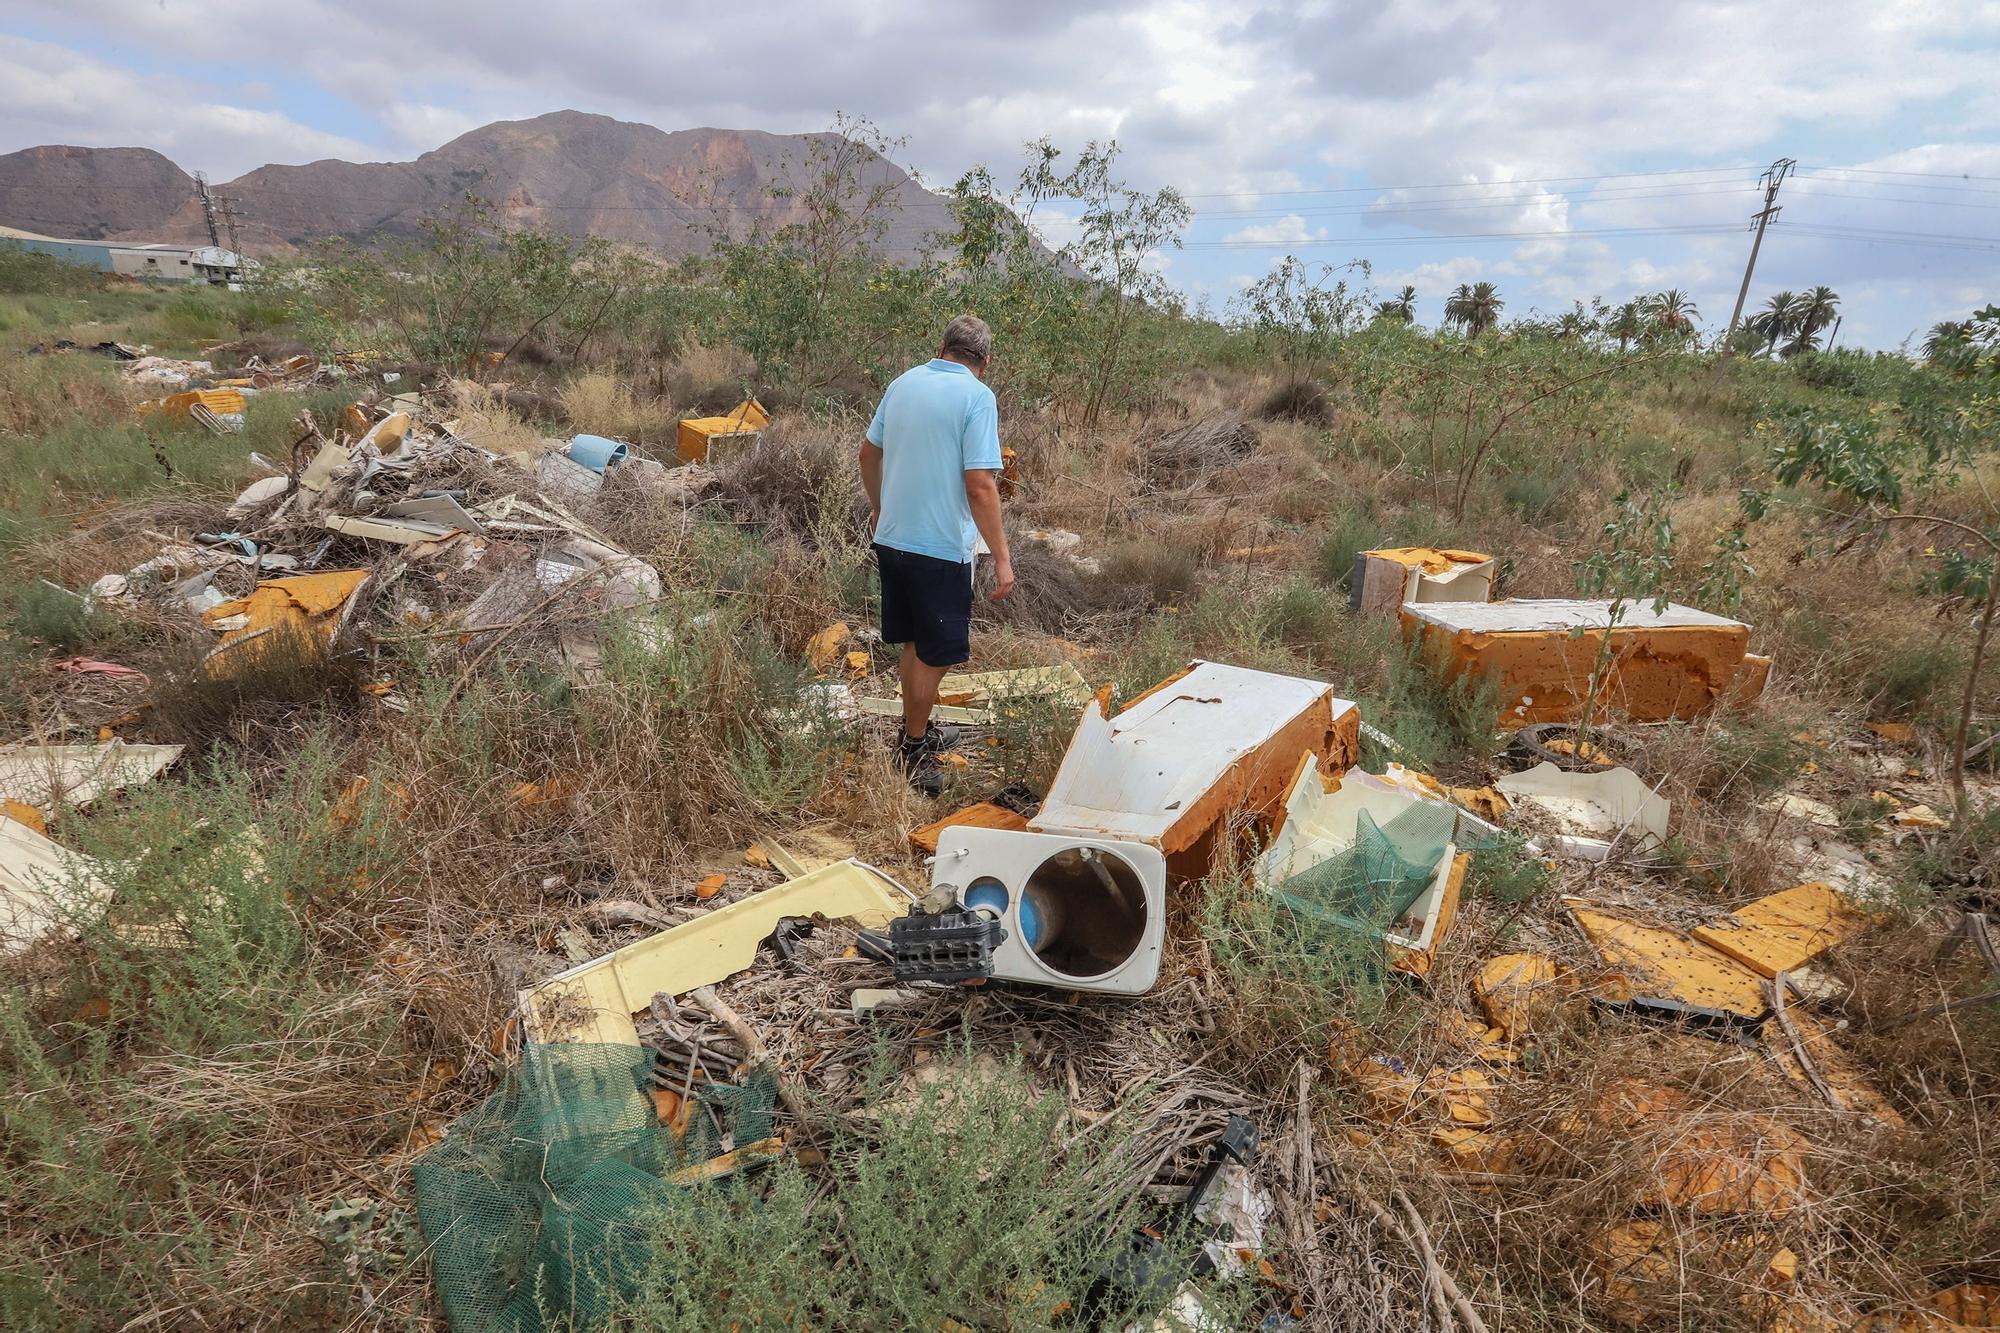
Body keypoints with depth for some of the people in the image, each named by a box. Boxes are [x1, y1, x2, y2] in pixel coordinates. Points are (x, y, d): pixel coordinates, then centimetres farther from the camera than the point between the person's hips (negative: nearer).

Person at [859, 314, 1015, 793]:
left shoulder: (903, 383, 8)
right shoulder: (977, 397, -13)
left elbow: (868, 453, 17)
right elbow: (980, 486, -20)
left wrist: (878, 507, 33)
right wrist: (1002, 558, -16)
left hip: (892, 537, 7)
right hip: (942, 547, -7)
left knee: (915, 642, 21)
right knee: (935, 654, 7)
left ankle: (918, 732, 37)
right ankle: (913, 749, 19)